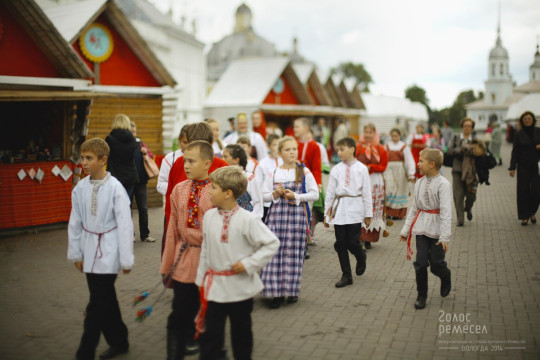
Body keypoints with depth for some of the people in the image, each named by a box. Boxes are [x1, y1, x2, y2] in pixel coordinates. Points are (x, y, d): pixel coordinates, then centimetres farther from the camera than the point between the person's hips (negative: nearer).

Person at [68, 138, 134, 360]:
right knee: (105, 301, 15)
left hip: (108, 252, -5)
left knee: (97, 304, -4)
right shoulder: (80, 188, 0)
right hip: (90, 252, 5)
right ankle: (119, 342, 32)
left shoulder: (115, 188, -14)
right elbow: (75, 223, 9)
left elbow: (125, 224, -11)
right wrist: (76, 254, 11)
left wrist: (126, 259, -9)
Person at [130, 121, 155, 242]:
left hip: (141, 181, 3)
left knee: (143, 209, 7)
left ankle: (145, 234, 17)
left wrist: (146, 152, -6)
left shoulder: (140, 143, 8)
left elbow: (152, 156, 13)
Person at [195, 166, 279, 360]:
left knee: (241, 333, 16)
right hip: (214, 286, 3)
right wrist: (202, 279, 10)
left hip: (240, 287, -3)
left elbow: (272, 243, -14)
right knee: (210, 333, 5)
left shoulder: (247, 220, -17)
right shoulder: (209, 216, -2)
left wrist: (249, 264, -18)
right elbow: (205, 250, 7)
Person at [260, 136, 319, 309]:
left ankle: (292, 290, 12)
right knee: (275, 250, -5)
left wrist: (296, 196, -10)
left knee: (294, 252, -1)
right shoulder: (273, 173, 8)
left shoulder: (304, 172, 5)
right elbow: (264, 195, 10)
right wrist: (275, 194, -9)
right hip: (276, 214, 1)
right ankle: (277, 292, 0)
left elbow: (315, 194, 2)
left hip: (297, 214, -1)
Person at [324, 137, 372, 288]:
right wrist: (327, 213, 8)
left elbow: (366, 192, 1)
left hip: (355, 209, -3)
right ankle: (346, 276, 18)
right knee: (340, 243, 5)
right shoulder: (336, 169, 4)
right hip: (339, 208, 3)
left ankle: (361, 258, 30)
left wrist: (368, 214, 1)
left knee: (352, 241, -6)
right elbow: (330, 192, 8)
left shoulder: (361, 168, -1)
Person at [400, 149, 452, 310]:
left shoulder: (443, 184, -12)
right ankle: (421, 296, 14)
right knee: (420, 263, 0)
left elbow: (446, 211, -16)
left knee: (436, 264, 2)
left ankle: (446, 278, 37)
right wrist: (406, 230, 13)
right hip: (421, 227, 5)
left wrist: (444, 236, -21)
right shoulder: (419, 183, 6)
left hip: (436, 229, -4)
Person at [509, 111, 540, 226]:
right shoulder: (519, 135, 3)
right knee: (523, 190, -1)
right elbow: (515, 152, 3)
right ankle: (524, 216, 8)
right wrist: (512, 168, -3)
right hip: (523, 166, -1)